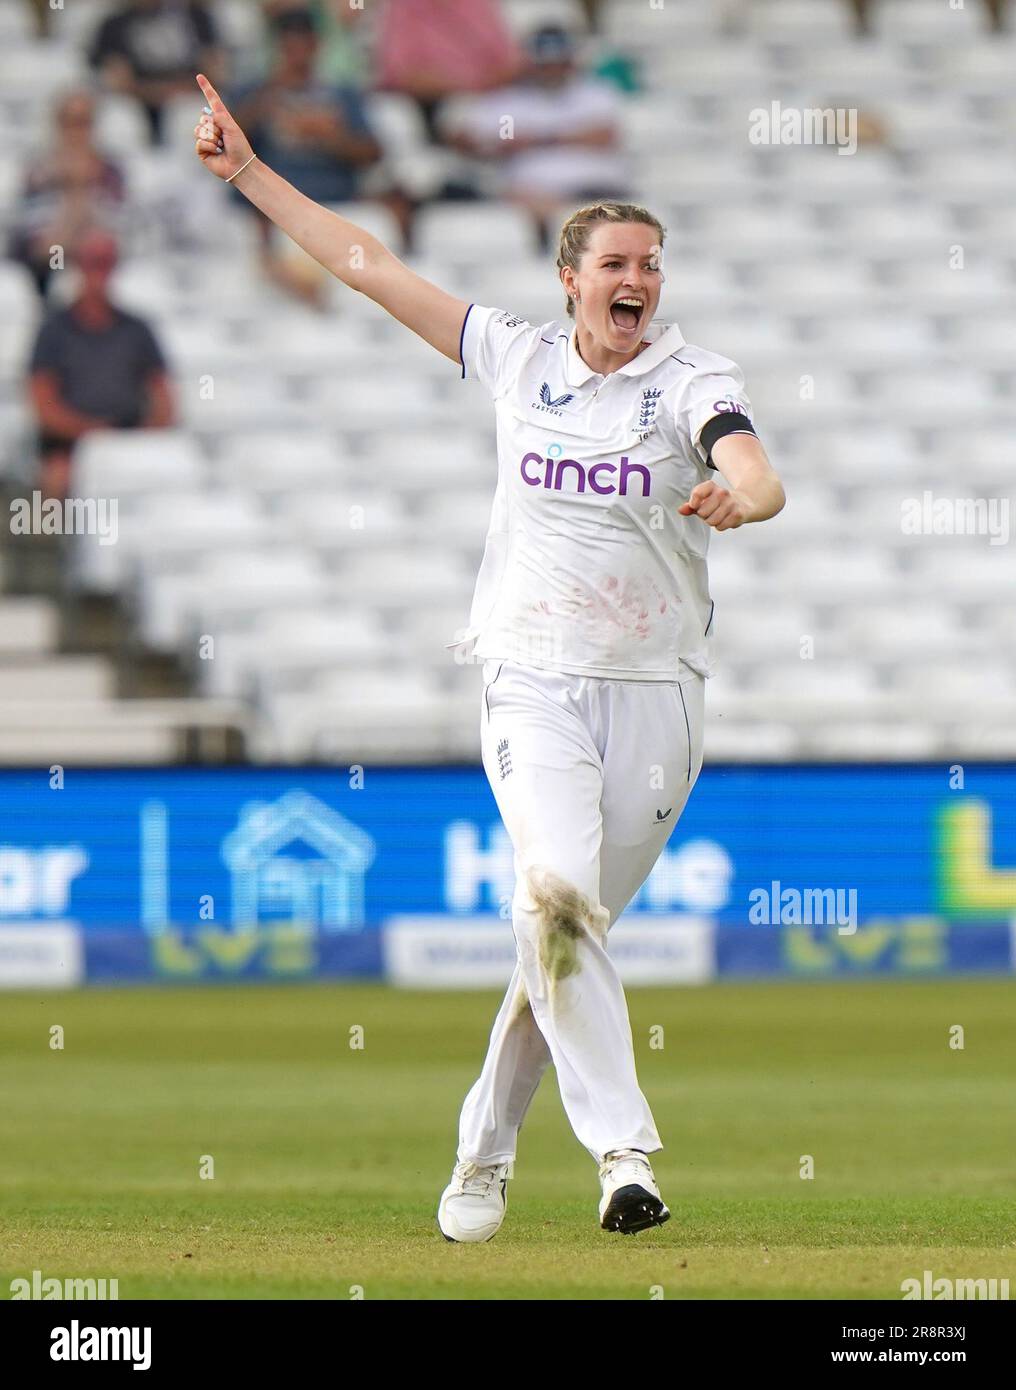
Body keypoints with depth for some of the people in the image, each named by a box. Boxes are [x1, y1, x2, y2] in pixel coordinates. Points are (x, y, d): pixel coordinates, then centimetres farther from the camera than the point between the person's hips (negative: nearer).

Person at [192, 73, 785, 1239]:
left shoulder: (691, 382, -2)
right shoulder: (517, 358, 6)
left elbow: (758, 477, -23)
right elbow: (368, 267, 13)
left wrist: (735, 498, -47)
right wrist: (248, 173, 14)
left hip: (654, 693, 0)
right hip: (533, 682, 0)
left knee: (570, 930, 4)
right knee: (556, 902, -22)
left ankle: (484, 1153, 22)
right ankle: (624, 1151, -26)